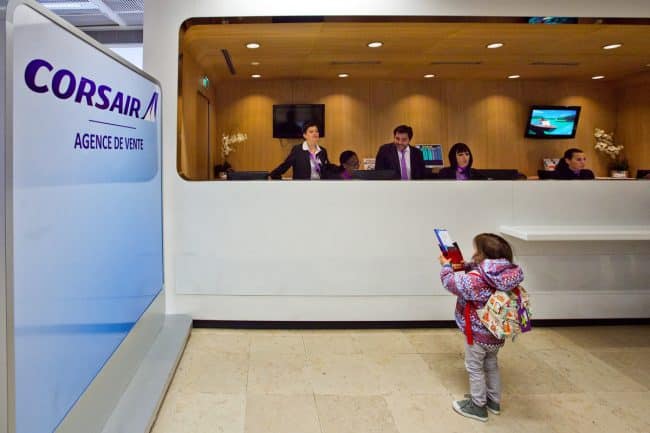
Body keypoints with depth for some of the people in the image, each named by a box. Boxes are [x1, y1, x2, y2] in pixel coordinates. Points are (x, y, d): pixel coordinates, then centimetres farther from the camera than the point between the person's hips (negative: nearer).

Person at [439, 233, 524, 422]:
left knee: (474, 368, 13)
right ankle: (494, 401, 40)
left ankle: (478, 407, 26)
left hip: (478, 333, -7)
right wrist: (465, 266, 6)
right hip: (496, 332, 7)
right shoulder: (504, 275, -10)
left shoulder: (474, 279, -30)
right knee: (491, 365, 25)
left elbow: (451, 282, -12)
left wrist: (446, 266, 4)